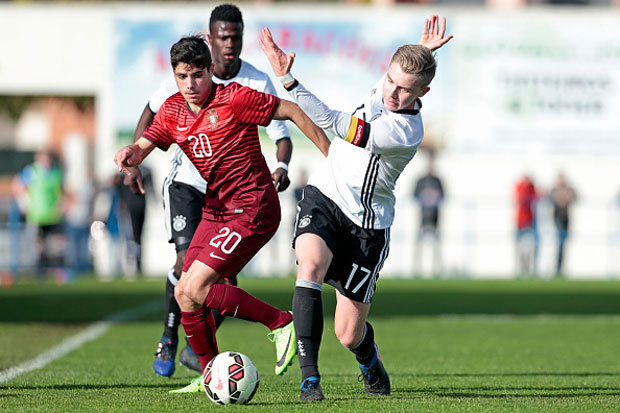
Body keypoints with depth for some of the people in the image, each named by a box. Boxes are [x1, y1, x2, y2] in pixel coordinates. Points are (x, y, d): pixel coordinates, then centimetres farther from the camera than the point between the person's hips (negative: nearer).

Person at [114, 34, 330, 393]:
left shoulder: (234, 99, -15)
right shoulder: (173, 110, 5)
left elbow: (293, 112, -10)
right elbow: (142, 147, 1)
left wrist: (332, 157, -8)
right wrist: (129, 154, -24)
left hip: (252, 210, -8)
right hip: (216, 211, 8)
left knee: (196, 288, -17)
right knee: (184, 293, 5)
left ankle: (281, 323, -5)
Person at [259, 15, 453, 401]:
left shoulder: (406, 133, -27)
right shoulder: (384, 89, -5)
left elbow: (331, 123, -33)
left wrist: (288, 79, -37)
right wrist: (421, 53, 3)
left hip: (367, 223, -4)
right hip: (324, 196, 4)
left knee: (349, 334, 2)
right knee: (311, 264, -29)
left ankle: (369, 359, 41)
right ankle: (309, 376, -29)